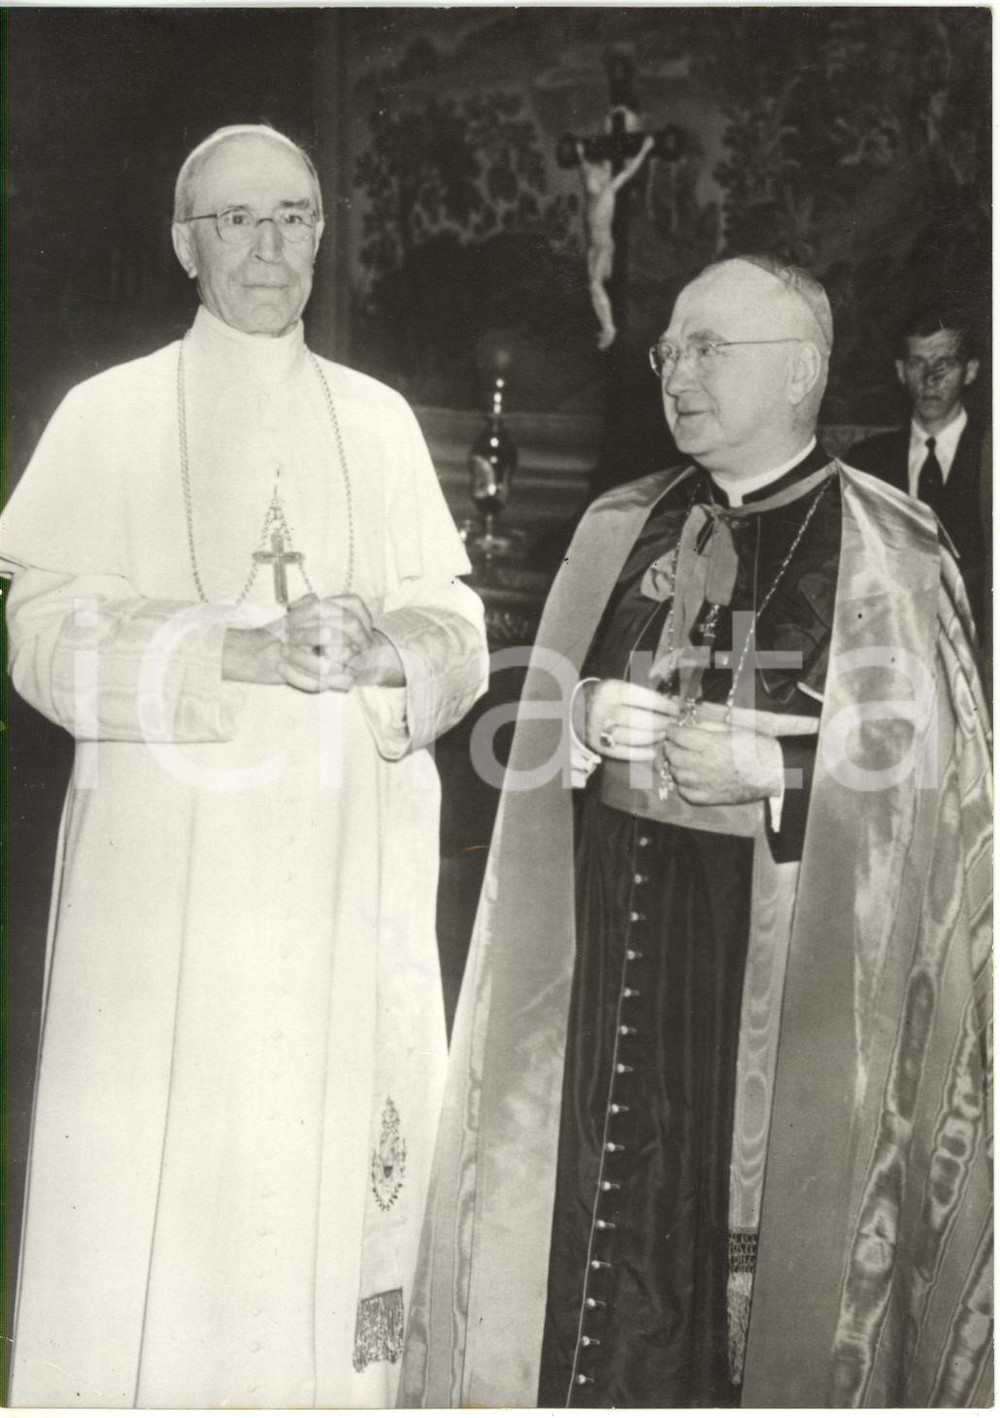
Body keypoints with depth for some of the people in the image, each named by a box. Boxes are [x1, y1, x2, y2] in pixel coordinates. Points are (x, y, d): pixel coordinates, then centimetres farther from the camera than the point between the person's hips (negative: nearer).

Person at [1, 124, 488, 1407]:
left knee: (331, 1180, 3)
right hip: (163, 874, -2)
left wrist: (384, 648, -15)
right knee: (147, 1193, -3)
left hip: (348, 874, 2)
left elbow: (457, 631, 9)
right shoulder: (106, 415, 6)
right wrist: (250, 650, -18)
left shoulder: (379, 419, 14)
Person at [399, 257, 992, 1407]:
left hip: (789, 963, -3)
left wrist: (772, 768, -17)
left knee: (758, 1225, 2)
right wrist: (593, 721, -7)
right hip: (618, 946, 4)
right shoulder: (619, 530, 10)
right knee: (611, 1209, 7)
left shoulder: (887, 551, -4)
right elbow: (542, 729, 14)